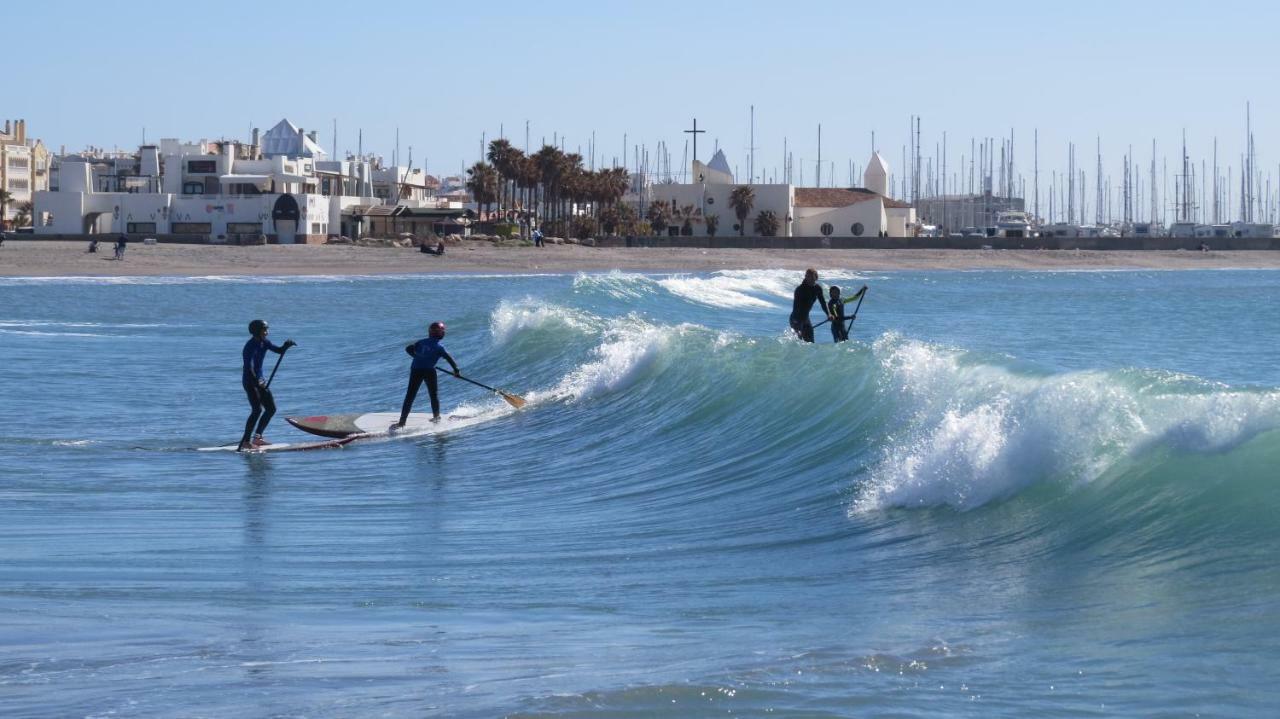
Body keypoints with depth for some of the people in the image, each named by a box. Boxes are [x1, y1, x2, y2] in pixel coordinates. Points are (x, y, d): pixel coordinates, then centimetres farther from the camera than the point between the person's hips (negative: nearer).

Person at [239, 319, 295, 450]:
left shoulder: (264, 343, 6)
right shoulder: (251, 347, -20)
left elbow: (279, 351, 12)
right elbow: (249, 368, -28)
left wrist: (286, 345, -9)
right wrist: (257, 383, -35)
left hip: (259, 380, 9)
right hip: (249, 381, -9)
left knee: (271, 408, 10)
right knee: (257, 410, -18)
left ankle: (257, 437, 16)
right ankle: (245, 441, -17)